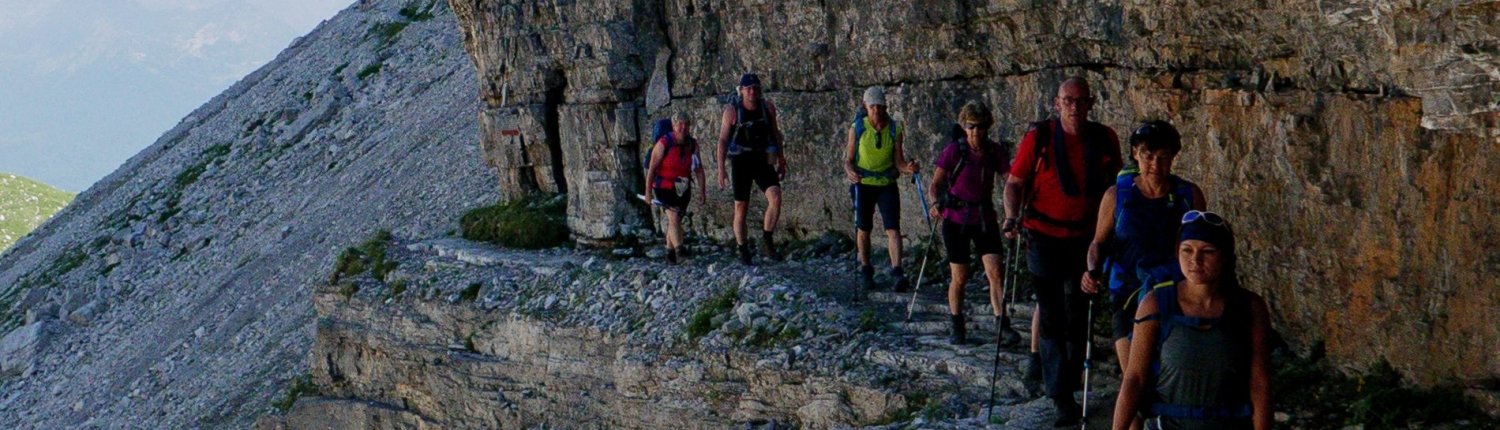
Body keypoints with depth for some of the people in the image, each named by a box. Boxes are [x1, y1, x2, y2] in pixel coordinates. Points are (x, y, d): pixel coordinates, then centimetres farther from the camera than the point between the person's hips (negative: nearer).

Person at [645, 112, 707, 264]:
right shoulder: (664, 143, -17)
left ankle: (669, 251, 23)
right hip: (664, 187, -5)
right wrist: (648, 191, -12)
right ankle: (679, 251, -24)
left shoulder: (693, 144, -3)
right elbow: (652, 168, -13)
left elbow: (698, 169, 1)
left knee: (676, 220, 11)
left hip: (683, 189, 5)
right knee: (674, 217, -18)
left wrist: (701, 191, -3)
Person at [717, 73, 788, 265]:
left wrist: (781, 161, 11)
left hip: (763, 161, 2)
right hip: (741, 162, -2)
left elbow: (776, 134, 12)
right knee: (741, 208, 2)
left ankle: (766, 243, -10)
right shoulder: (732, 110, -7)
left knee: (775, 197, -19)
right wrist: (721, 169, -9)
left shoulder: (767, 107, 1)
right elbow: (723, 140, -5)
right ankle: (743, 252, 13)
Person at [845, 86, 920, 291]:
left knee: (893, 229, -12)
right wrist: (850, 172, -25)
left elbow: (898, 161, -2)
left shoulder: (895, 130, -4)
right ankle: (866, 270, 28)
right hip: (862, 184, 0)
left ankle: (897, 273, -16)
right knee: (863, 229, 10)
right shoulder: (857, 128, -6)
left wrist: (907, 167, -25)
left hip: (887, 184, 0)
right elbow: (848, 159, -3)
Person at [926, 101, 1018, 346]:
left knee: (995, 272, -10)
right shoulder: (954, 151, -8)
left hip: (985, 218, 2)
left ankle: (1004, 327, -10)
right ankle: (957, 328, 21)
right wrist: (935, 203, -24)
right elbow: (936, 183, -4)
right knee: (959, 277, 3)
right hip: (956, 219, -2)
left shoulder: (994, 152, 0)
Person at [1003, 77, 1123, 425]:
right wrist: (1011, 217, -20)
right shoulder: (1038, 138, -8)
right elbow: (1016, 182, -4)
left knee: (1078, 314, 12)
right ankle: (1061, 396, 0)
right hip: (1045, 236, -3)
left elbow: (1114, 184, 13)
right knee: (1051, 315, -3)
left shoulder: (1104, 139, 0)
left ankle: (1070, 380, 28)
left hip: (1087, 237, 3)